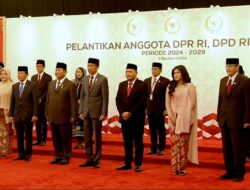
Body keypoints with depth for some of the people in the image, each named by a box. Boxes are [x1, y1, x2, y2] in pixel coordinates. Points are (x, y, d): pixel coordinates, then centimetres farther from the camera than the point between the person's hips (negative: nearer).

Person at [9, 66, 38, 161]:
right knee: (19, 136, 6)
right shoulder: (14, 86, 11)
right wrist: (11, 114, 6)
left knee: (28, 135, 3)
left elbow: (35, 101, -7)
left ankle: (28, 154, 12)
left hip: (28, 115, -4)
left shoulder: (32, 85, -3)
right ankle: (21, 154, 14)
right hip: (17, 115, 4)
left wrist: (35, 114, -12)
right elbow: (12, 101, 11)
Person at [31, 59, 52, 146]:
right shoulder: (33, 77, 12)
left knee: (43, 122, 3)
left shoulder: (48, 77, -3)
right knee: (37, 122, 7)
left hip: (44, 102, -4)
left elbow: (48, 90, -9)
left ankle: (43, 140, 8)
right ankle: (38, 140, 11)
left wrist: (41, 99, -16)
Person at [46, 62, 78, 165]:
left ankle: (66, 157, 14)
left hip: (65, 117, -5)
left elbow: (73, 102, -7)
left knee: (66, 138, 4)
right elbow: (48, 99, 15)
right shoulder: (51, 83, 13)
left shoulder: (71, 85, -5)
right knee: (55, 138, 10)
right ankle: (58, 156, 20)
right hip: (52, 117, 5)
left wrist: (73, 116, -11)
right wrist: (47, 113, 11)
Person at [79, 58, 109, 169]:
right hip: (86, 112, 5)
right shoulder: (85, 79, 11)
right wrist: (81, 111, 7)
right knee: (87, 138, 8)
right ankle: (89, 159, 16)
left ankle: (96, 160, 11)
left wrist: (104, 113, -13)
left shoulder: (103, 79, -6)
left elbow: (105, 98, -8)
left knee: (97, 137, 3)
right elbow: (82, 96, 13)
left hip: (96, 113, -5)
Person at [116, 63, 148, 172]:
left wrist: (130, 113, -15)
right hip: (124, 117, 5)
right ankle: (127, 163, 13)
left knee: (138, 142, 2)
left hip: (137, 118, -5)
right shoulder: (122, 85, 13)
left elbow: (142, 102, -11)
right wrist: (122, 112, -5)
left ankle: (138, 164, 7)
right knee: (127, 142, 8)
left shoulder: (142, 85, -4)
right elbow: (118, 100, 10)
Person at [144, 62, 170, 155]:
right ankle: (153, 148, 16)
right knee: (152, 130, 8)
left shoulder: (165, 81, -3)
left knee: (161, 130, 4)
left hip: (160, 109, -4)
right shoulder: (147, 81, 11)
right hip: (149, 109, 4)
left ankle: (161, 148, 12)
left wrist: (166, 109, -12)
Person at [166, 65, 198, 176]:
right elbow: (167, 103, 8)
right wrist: (171, 116, -6)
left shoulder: (190, 87, 1)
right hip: (173, 119, 3)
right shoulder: (170, 87, 13)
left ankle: (182, 167, 2)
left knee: (183, 143, -4)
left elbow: (192, 104, -5)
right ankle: (175, 167, 1)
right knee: (174, 142, -2)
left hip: (185, 119, -3)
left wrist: (182, 116, -10)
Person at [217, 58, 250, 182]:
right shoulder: (223, 81, 12)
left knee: (239, 149, 2)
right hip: (225, 120, 6)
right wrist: (219, 117, 9)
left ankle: (239, 174, 13)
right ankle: (230, 171, 20)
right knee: (226, 148, 9)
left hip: (238, 121, -6)